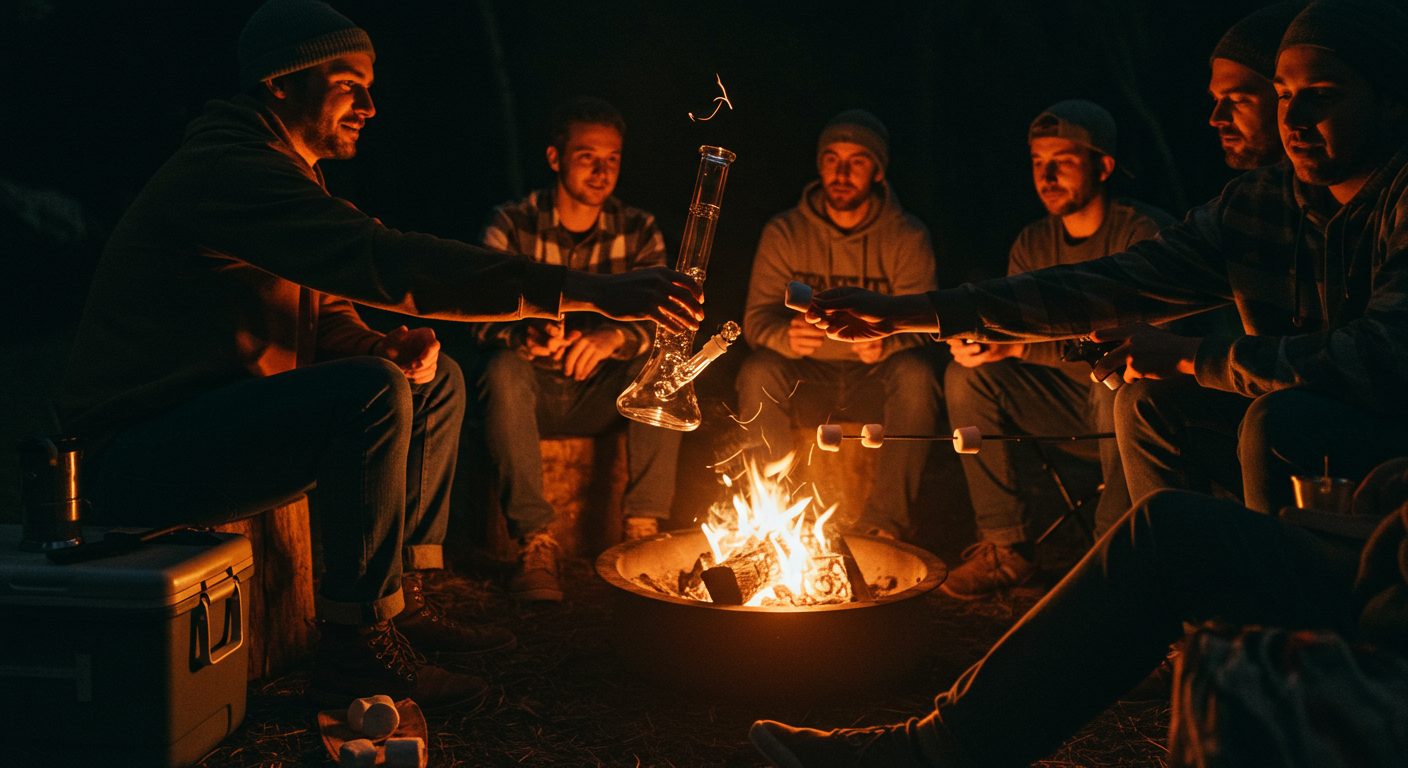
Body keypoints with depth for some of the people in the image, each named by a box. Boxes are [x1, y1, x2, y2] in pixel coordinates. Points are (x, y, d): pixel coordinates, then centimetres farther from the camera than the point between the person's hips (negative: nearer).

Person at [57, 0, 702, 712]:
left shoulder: (285, 174, 15)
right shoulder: (226, 170, -20)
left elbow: (325, 313, 18)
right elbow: (388, 263, -32)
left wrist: (384, 350, -8)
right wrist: (586, 292, -35)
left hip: (221, 422, 10)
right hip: (138, 455, -10)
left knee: (435, 381, 9)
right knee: (371, 394, -29)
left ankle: (403, 598, 10)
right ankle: (356, 649, -18)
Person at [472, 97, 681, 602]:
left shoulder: (638, 230, 2)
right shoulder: (512, 225, -4)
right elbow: (484, 317, -16)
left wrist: (619, 337, -36)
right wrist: (526, 337, -41)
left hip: (603, 396, 2)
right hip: (532, 390, -1)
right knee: (505, 366, -34)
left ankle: (643, 530, -24)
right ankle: (536, 541, -34)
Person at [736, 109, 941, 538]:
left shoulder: (908, 237, -3)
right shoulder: (784, 232, -2)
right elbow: (758, 320, -9)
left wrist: (887, 342, -38)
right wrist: (788, 337, -36)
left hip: (876, 373, 0)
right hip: (806, 373, 1)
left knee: (916, 374, -32)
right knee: (757, 373, -30)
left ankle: (884, 523, -26)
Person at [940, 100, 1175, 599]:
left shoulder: (1144, 233, -17)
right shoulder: (1033, 244, 5)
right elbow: (1011, 324, 4)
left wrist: (1020, 345, -33)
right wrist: (979, 340, -23)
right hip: (1069, 398, 6)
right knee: (968, 376, -12)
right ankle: (1005, 546, -9)